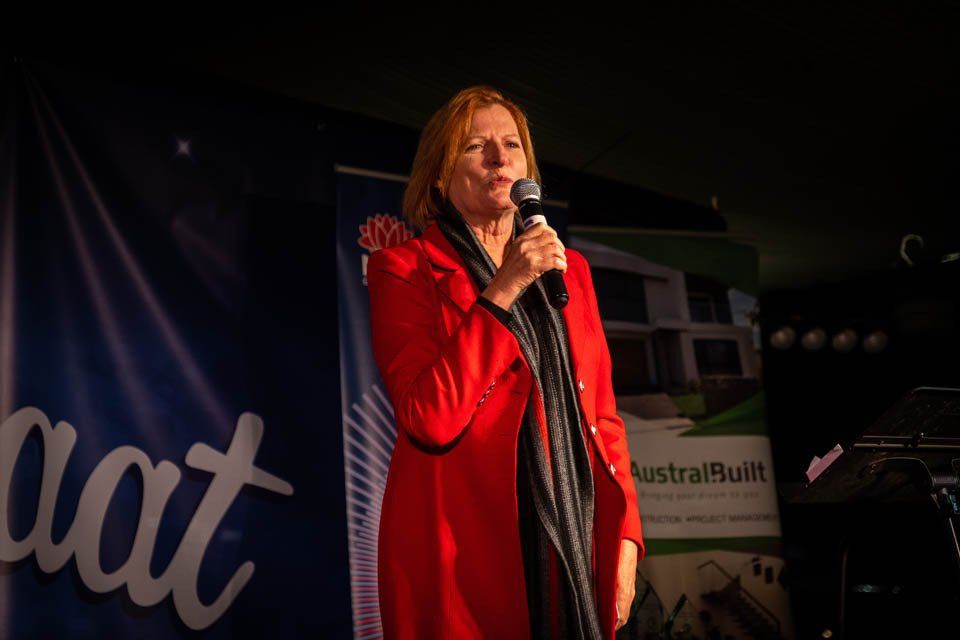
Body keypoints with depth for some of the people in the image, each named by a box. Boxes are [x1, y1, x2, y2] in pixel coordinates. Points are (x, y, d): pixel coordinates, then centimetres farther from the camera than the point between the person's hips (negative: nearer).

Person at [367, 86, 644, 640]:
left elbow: (601, 411, 11)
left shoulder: (569, 268, 13)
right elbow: (429, 421, -16)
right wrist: (502, 292, -17)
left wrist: (624, 533, 2)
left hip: (575, 543, 5)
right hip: (466, 547, -4)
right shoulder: (404, 269, -3)